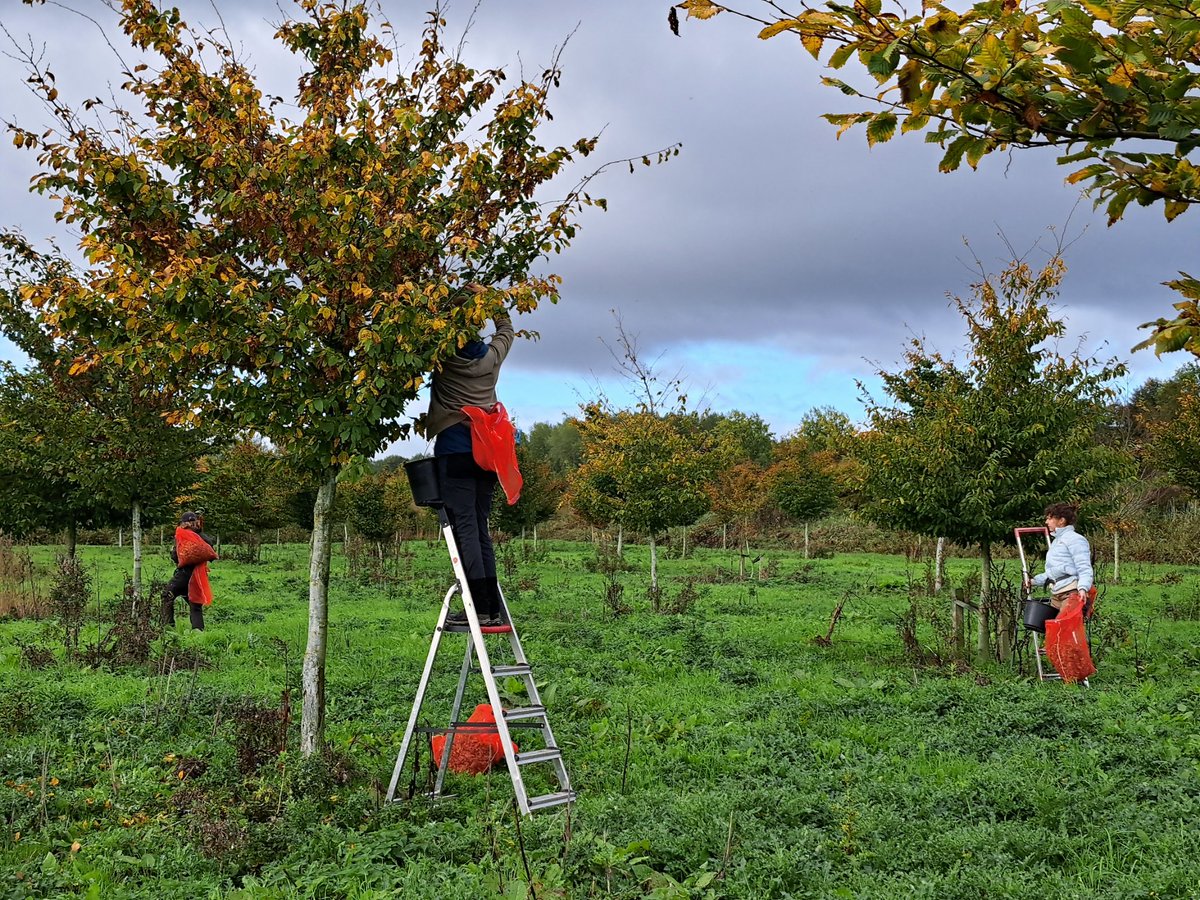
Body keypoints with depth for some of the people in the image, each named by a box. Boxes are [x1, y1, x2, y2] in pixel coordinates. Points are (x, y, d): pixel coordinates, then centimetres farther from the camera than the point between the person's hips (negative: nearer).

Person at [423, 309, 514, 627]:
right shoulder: (492, 356, 8)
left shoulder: (444, 358, -3)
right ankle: (494, 608, 5)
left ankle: (480, 608, -14)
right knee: (480, 530, 8)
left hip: (455, 450, -5)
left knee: (465, 529, -8)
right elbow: (506, 329, 29)